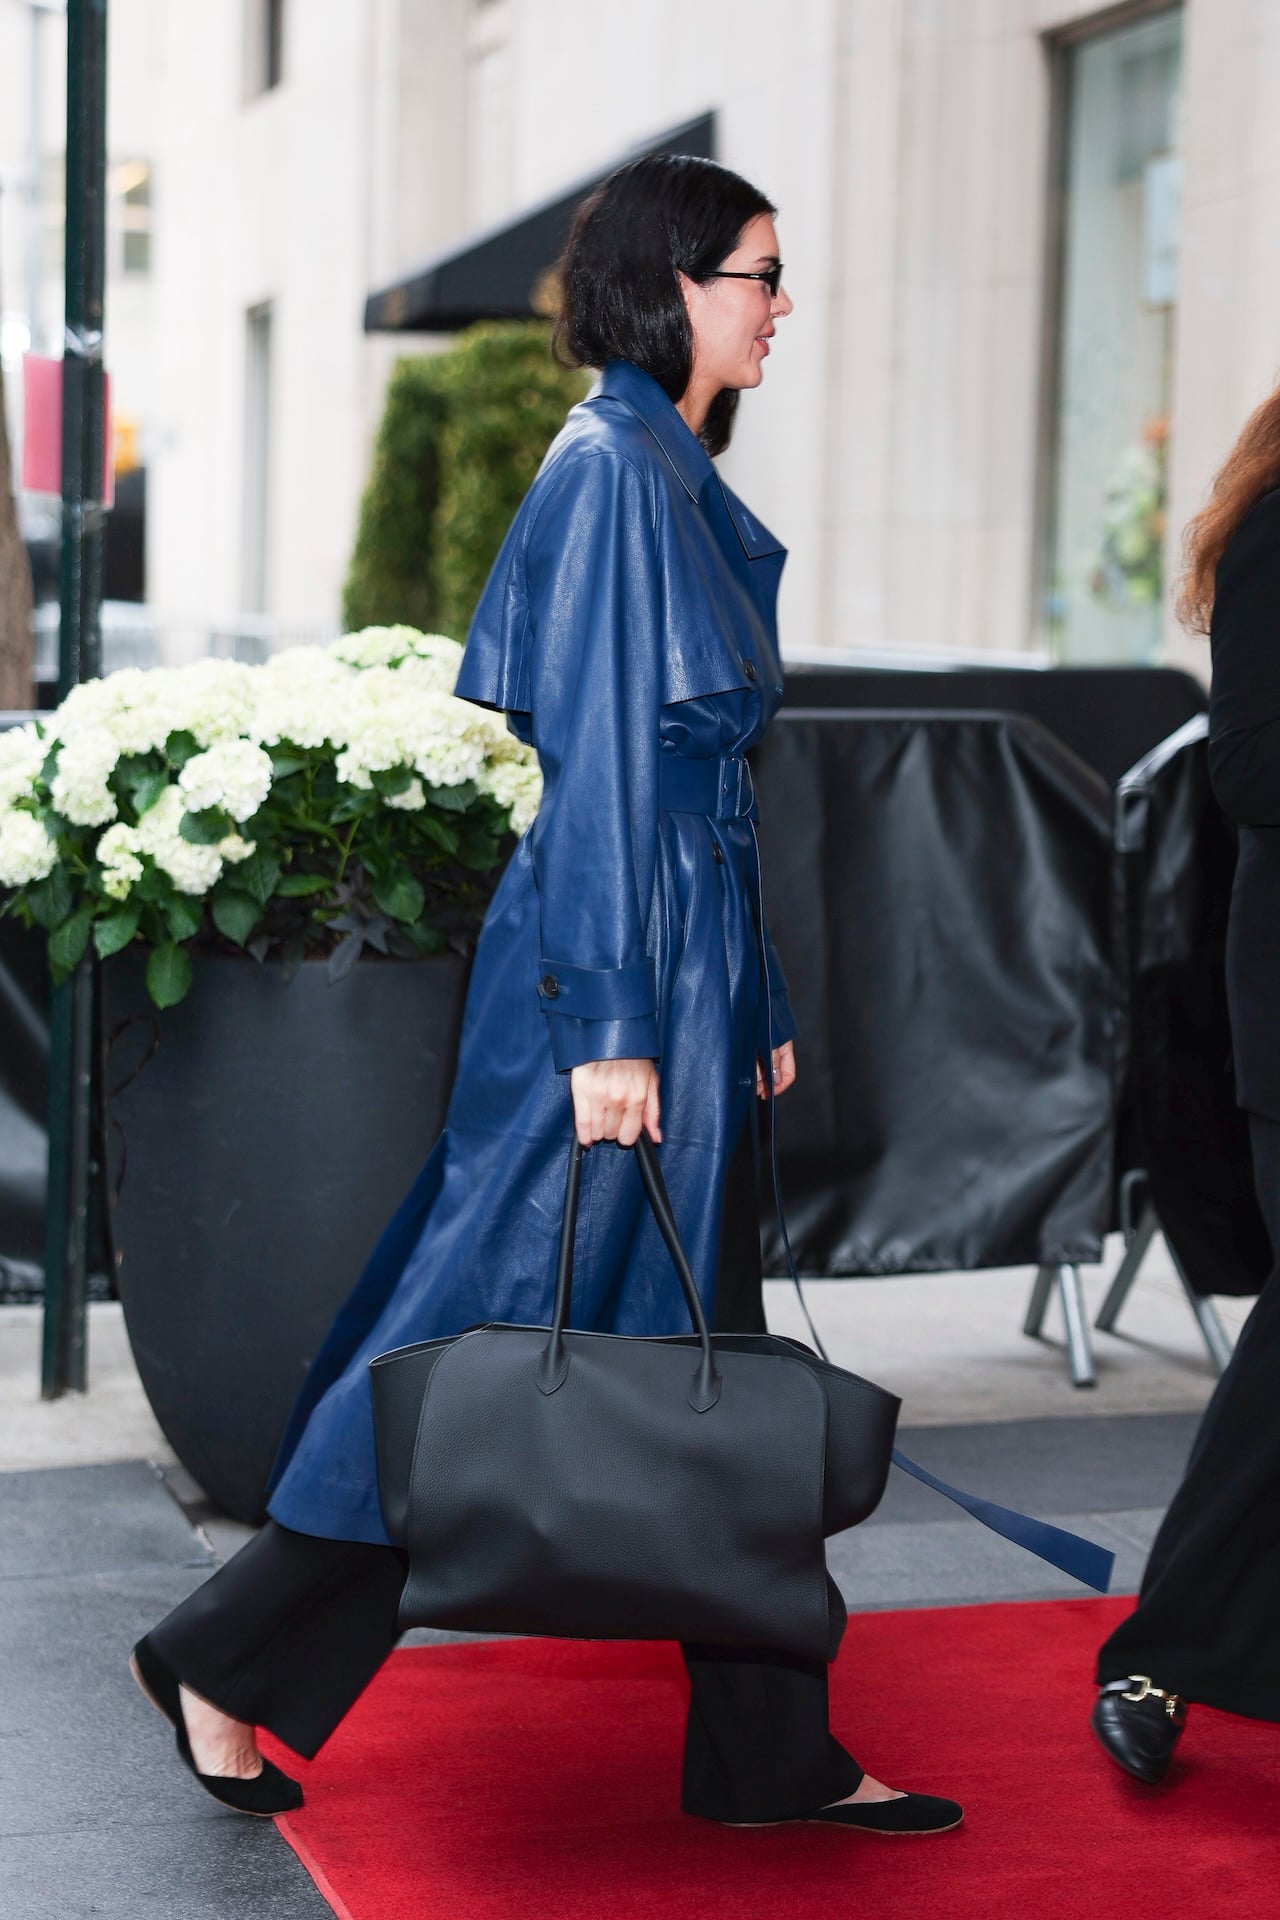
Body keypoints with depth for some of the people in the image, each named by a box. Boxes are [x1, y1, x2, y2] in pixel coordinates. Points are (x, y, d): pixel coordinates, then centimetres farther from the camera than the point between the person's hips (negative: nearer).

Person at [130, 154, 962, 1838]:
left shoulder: (679, 476, 16)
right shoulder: (611, 465, -13)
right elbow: (599, 756, -18)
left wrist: (754, 1003, 18)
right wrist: (610, 1026, -21)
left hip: (694, 957, 10)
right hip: (612, 960, -10)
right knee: (494, 1335, -2)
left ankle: (769, 1753, 19)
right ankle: (224, 1662, 12)